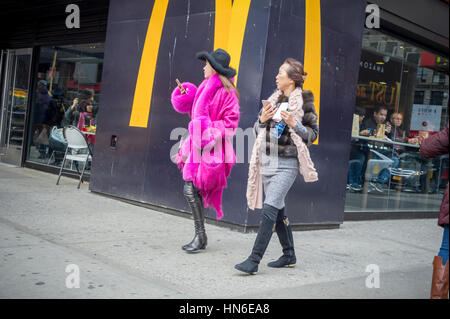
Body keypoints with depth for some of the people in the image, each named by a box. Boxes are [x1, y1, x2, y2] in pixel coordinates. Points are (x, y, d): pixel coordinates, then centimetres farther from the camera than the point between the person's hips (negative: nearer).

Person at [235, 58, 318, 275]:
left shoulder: (304, 103, -4)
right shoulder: (274, 99, 13)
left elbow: (313, 133, -2)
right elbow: (259, 129, 18)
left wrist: (294, 124, -17)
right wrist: (262, 119, -3)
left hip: (287, 164, -7)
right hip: (267, 161, 7)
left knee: (269, 209, -14)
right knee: (278, 211, 13)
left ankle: (254, 260, -12)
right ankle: (289, 255, 27)